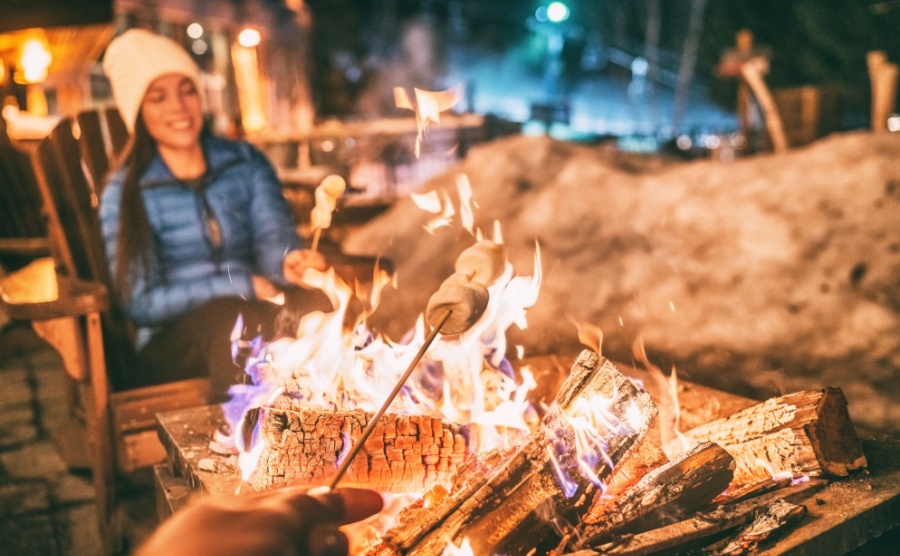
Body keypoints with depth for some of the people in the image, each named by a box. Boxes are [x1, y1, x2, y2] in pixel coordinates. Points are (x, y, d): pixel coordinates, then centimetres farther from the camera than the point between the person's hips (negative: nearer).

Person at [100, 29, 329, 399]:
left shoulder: (246, 162, 12)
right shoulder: (123, 194, 3)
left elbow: (272, 239, -3)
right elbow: (141, 303, -4)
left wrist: (287, 261, -28)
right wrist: (240, 284, -14)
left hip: (257, 312, 2)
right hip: (172, 343, -2)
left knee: (316, 305, -32)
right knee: (229, 317, -37)